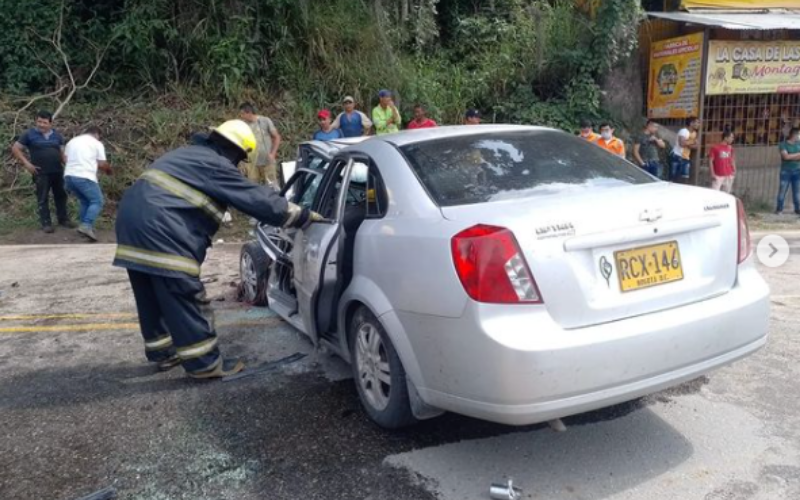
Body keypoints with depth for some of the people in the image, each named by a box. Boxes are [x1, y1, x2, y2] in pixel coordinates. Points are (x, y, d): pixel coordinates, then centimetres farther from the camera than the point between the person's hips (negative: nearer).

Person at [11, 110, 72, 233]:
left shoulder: (57, 135, 9)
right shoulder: (29, 134, -1)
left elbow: (62, 152, 12)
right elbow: (15, 148, 1)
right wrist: (26, 163, -8)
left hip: (58, 171, 3)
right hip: (41, 173, -3)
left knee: (61, 196, 10)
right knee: (43, 198, 1)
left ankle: (63, 219, 23)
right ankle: (46, 223, 7)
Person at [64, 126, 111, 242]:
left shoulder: (72, 141, 24)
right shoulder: (97, 144, 7)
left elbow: (65, 159, 22)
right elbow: (102, 164, 2)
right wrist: (109, 170, 23)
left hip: (69, 176, 7)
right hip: (85, 177, -7)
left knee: (85, 201, 22)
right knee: (97, 202, -2)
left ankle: (85, 225, 16)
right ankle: (86, 226, -20)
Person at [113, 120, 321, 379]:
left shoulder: (190, 154, 24)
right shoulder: (216, 165, -5)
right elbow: (260, 199, -6)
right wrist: (305, 216, 0)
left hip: (133, 218, 10)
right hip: (159, 229, -10)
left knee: (153, 297, 20)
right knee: (186, 299, -3)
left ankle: (163, 352, 32)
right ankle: (205, 363, 4)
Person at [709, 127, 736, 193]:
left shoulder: (730, 148, 6)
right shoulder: (716, 148, -10)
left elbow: (732, 159, 18)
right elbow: (710, 161, -8)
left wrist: (734, 170, 8)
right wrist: (712, 174, -13)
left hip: (728, 176, 6)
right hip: (718, 176, -5)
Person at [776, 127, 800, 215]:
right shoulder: (783, 144, -3)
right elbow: (786, 156, -15)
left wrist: (791, 157, -12)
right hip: (786, 172, -3)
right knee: (782, 191, -3)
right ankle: (779, 209, 4)